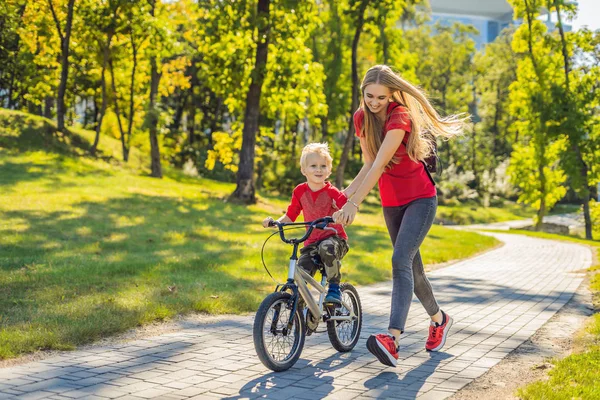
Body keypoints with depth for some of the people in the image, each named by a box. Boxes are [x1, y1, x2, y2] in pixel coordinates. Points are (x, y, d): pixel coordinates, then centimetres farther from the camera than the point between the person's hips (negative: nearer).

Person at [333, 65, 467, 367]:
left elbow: (379, 165, -34)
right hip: (391, 203, 7)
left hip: (420, 199, -7)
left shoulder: (400, 117, -23)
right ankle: (439, 319, 37)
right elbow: (369, 164, 3)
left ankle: (392, 337, -34)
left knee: (400, 261, -24)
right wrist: (346, 193, -12)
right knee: (412, 268, 14)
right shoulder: (361, 118, -2)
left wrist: (354, 203, -43)